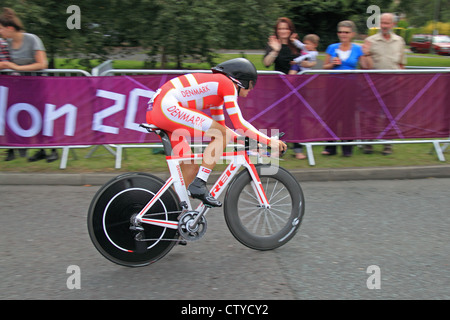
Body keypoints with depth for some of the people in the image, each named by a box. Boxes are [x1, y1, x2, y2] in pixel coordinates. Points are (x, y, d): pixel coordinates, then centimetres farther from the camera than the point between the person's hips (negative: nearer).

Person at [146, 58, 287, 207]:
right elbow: (239, 124, -9)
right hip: (167, 107, -10)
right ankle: (199, 185, -12)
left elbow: (220, 127, 28)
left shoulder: (216, 86, 25)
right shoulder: (227, 83, -3)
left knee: (191, 169, 10)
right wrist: (269, 141, -6)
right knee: (221, 135, -12)